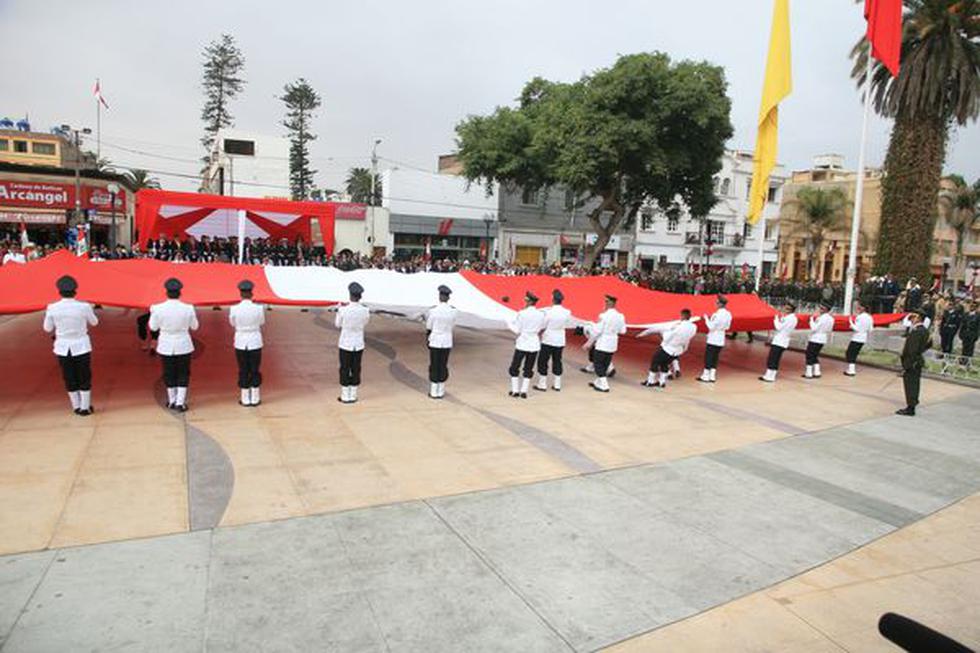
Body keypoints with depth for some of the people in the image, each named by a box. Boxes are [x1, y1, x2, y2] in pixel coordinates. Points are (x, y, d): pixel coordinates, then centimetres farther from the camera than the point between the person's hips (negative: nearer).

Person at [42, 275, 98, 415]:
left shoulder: (52, 308, -11)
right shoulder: (84, 306, -15)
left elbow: (48, 328, 3)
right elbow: (94, 322, 3)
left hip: (63, 348, 2)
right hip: (81, 346, -2)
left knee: (69, 378, 16)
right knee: (84, 377, 12)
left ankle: (76, 407, 26)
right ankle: (85, 407, 18)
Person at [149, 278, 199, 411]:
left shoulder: (158, 309, -12)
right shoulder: (188, 309, -13)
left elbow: (153, 327, 0)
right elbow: (194, 327, 0)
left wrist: (152, 313, 15)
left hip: (166, 346, 1)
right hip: (183, 345, -1)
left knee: (169, 374, 15)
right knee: (183, 374, 9)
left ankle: (172, 401, 26)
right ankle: (180, 402, 7)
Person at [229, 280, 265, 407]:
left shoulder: (234, 309, -12)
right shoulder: (259, 308, -13)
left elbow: (233, 323, 6)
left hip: (240, 342, 0)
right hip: (255, 342, 0)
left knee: (243, 371, 10)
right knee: (255, 370, 10)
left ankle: (245, 399, 16)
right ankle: (255, 398, 16)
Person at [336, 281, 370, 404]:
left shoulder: (343, 310, -18)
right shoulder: (365, 311, -11)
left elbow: (337, 325, 0)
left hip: (345, 344, -2)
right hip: (359, 344, 2)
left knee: (345, 370, 9)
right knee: (355, 370, 12)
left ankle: (345, 397, 15)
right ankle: (353, 396, 20)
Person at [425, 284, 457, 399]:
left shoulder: (433, 310, -15)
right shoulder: (453, 310, -6)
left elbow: (428, 327, -5)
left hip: (435, 341, -3)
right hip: (447, 342, 3)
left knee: (434, 366, 7)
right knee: (443, 366, 12)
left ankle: (433, 392, 12)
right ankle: (441, 392, 18)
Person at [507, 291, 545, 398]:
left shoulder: (522, 314, -15)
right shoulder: (541, 314, -2)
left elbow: (517, 330, -11)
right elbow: (541, 329, 10)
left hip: (522, 344, -3)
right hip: (534, 345, 3)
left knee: (515, 367, 13)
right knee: (528, 369, 15)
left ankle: (515, 390, 12)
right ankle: (524, 391, 10)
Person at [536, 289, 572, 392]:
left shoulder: (549, 312, -18)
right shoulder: (567, 312, -6)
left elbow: (543, 326, -9)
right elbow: (567, 325, 6)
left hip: (548, 340, -4)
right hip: (560, 341, 4)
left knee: (543, 361, 8)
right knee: (557, 362, 15)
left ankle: (542, 385, 11)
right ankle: (557, 385, 21)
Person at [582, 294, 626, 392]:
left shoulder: (604, 316, -18)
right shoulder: (620, 316, 0)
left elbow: (597, 331, -16)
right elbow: (622, 331, 7)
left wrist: (589, 342, -8)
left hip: (602, 344, -7)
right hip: (613, 344, 7)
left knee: (598, 364, 3)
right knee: (605, 364, 17)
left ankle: (603, 385, 0)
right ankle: (598, 382, 30)